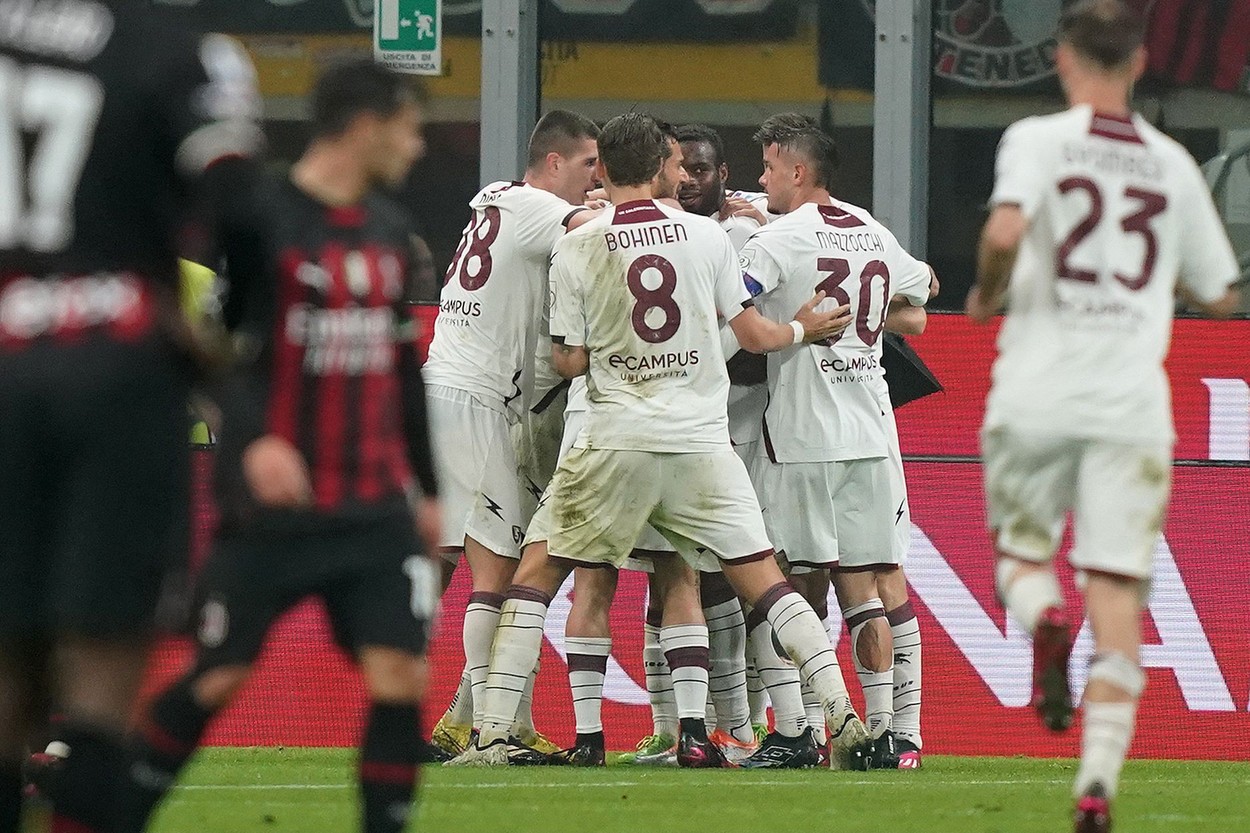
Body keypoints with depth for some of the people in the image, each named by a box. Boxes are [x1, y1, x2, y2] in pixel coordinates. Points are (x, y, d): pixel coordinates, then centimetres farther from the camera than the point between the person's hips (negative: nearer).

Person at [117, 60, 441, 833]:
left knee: (400, 677, -9)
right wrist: (253, 438, -27)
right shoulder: (261, 217, -9)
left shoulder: (392, 232, 11)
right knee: (218, 679, 1)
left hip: (376, 508, 5)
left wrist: (428, 486, 22)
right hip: (273, 502, -5)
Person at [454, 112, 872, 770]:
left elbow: (569, 361, 0)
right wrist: (804, 329, 26)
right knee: (761, 579, 10)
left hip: (617, 444, -2)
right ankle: (845, 715, 1)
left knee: (536, 573, 7)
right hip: (702, 442, 2)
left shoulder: (576, 249, -4)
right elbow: (752, 334, 6)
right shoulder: (707, 235, 1)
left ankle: (494, 734, -2)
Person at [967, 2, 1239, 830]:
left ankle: (1046, 618, -15)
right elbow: (1219, 295, 16)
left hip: (1036, 395, -1)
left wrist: (987, 296, 0)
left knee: (1021, 550, 20)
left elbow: (1005, 232, -20)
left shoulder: (1038, 139, -1)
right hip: (1133, 398, 1)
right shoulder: (1172, 163, 9)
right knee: (1117, 588, -1)